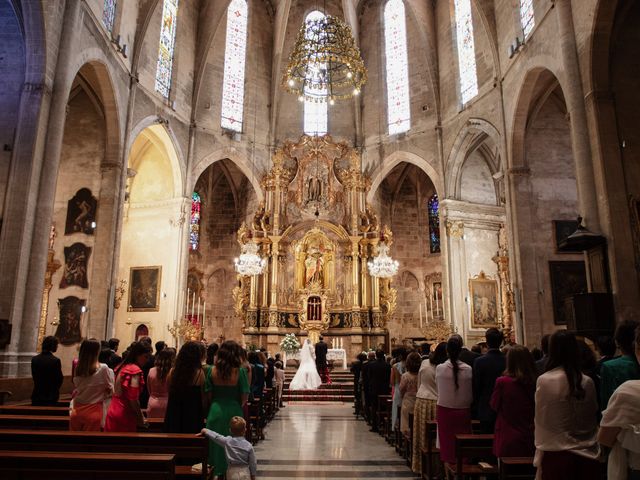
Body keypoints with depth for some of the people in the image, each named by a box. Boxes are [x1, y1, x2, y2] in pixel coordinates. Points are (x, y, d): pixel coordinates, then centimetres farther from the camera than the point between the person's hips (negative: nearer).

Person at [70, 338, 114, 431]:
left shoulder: (78, 368, -1)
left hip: (77, 411, 4)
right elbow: (110, 391, -4)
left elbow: (76, 390, 10)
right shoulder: (103, 369, -15)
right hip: (93, 411, -4)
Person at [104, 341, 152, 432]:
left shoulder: (121, 367, 11)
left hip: (112, 412, 8)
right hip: (125, 416, -8)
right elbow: (133, 399, -19)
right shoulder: (135, 370, -14)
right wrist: (141, 418, -7)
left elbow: (117, 392, 14)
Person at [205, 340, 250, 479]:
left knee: (216, 444, 17)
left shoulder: (213, 370, -7)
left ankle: (217, 472, 30)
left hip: (215, 410, 3)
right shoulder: (239, 371, -14)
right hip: (233, 412, -2)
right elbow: (244, 397, -11)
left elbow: (208, 393, 0)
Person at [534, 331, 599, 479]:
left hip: (557, 454, -4)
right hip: (587, 454, 4)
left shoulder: (544, 381, -14)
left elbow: (541, 421, -6)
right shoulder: (587, 382, -4)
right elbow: (593, 414, 8)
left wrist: (539, 457, 5)